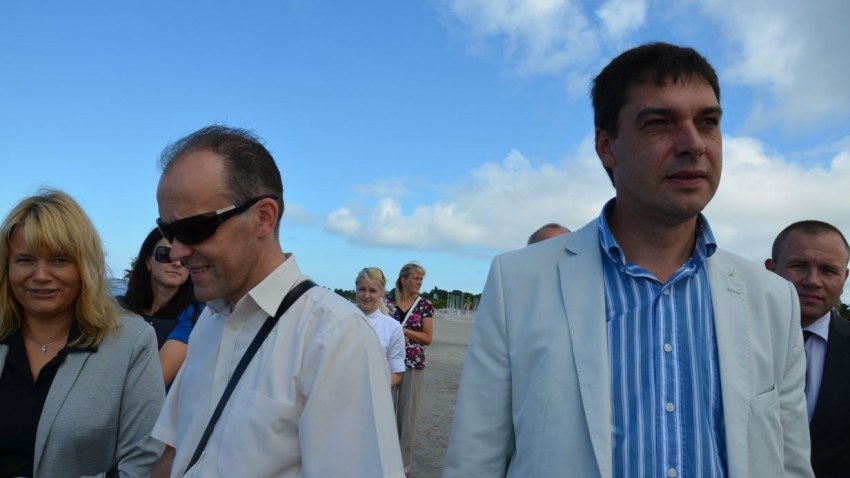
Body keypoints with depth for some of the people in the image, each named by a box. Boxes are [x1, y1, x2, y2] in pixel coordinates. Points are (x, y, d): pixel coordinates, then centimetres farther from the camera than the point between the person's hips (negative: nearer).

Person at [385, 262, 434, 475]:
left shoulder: (425, 305, -1)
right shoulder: (388, 300, 2)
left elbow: (428, 338, -4)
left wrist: (403, 330, -14)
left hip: (413, 364, -1)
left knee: (407, 413, 4)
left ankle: (403, 462, 17)